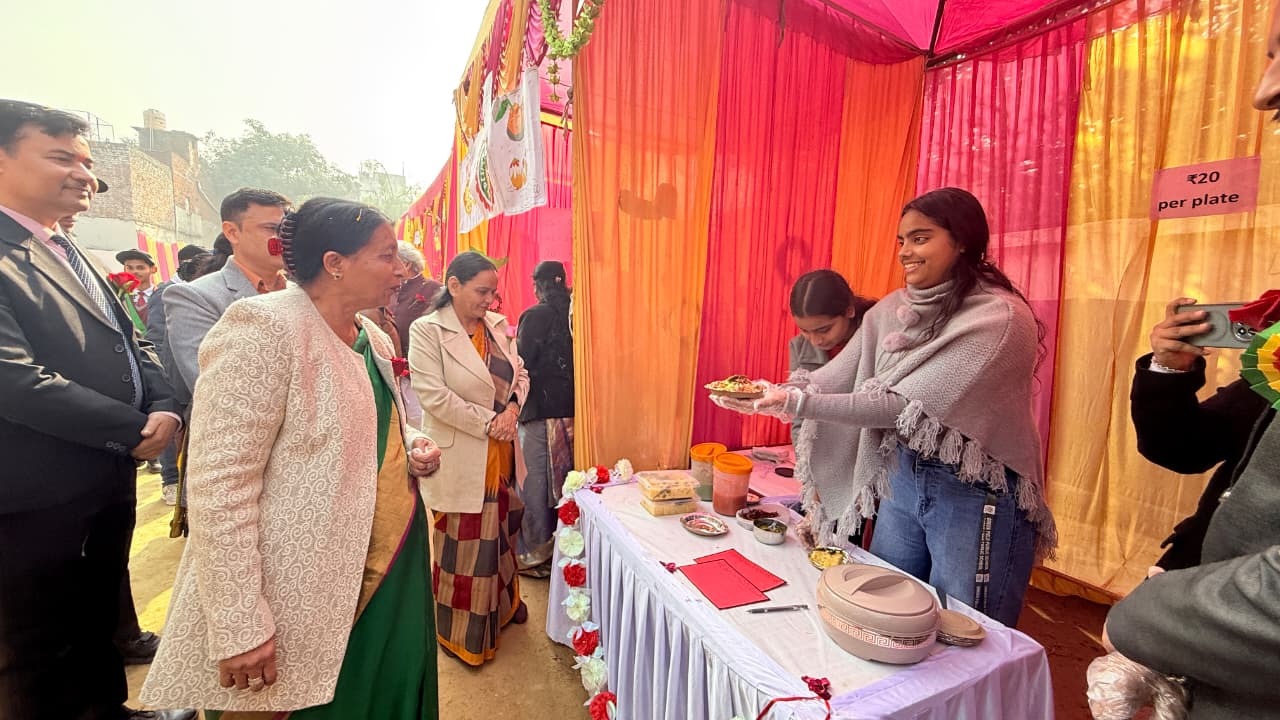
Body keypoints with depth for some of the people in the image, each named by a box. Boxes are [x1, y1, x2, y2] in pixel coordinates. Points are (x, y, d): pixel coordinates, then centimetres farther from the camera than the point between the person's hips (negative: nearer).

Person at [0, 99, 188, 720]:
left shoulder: (77, 258, 12)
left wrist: (164, 409, -8)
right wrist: (135, 429, -18)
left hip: (109, 478, 8)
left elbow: (132, 346, 10)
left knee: (100, 620, 25)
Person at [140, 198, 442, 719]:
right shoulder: (263, 328, -18)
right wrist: (238, 628, -20)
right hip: (303, 603, -7)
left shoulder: (374, 339, 6)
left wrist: (412, 447, 0)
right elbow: (219, 487, -21)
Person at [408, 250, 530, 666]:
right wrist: (488, 423, -16)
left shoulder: (498, 325, 7)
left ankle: (504, 602, 43)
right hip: (462, 459, -5)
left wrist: (512, 410, -10)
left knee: (501, 533, 20)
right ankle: (461, 632, 28)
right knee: (464, 545, 8)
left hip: (501, 454, 6)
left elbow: (520, 374, 9)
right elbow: (433, 395, -18)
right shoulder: (426, 331, -11)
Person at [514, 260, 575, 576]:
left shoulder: (535, 315, -12)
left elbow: (523, 364, -12)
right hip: (570, 408, 6)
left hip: (540, 409, -6)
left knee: (535, 480, 6)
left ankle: (534, 553, 17)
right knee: (563, 476, 17)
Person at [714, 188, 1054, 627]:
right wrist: (775, 395, -20)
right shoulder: (894, 309, 1)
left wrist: (801, 404, -31)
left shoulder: (1001, 317, -19)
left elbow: (907, 405, -27)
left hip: (975, 494, -6)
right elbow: (836, 377, -4)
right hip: (903, 478, 6)